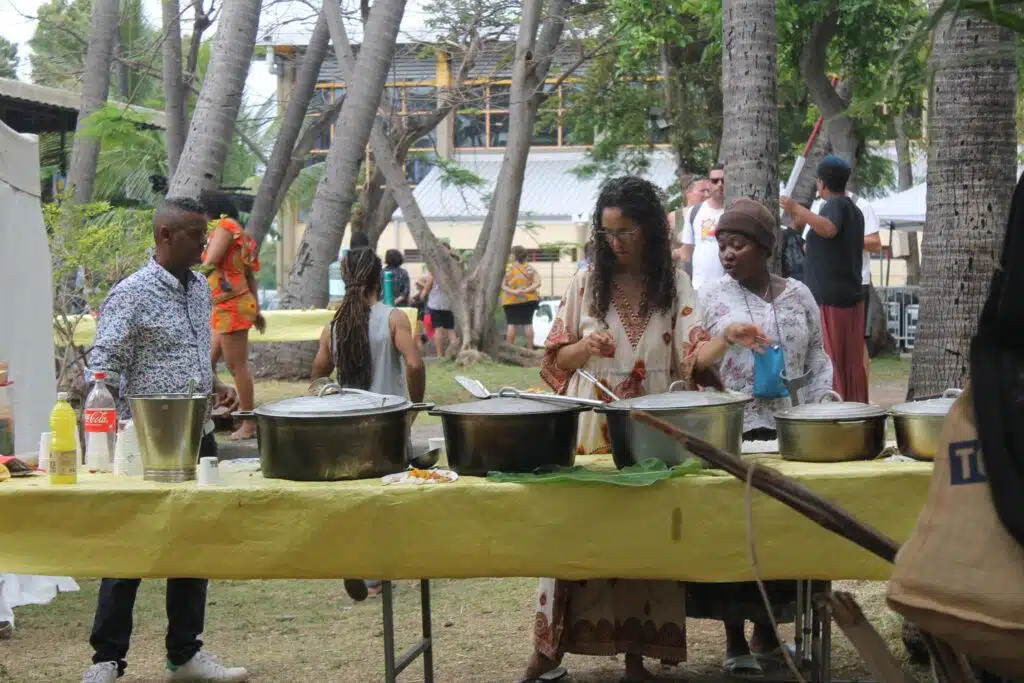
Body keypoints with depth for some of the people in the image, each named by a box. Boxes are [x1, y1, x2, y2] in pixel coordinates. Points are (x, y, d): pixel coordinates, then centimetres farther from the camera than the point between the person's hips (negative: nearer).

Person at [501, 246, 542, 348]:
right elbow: (537, 283, -8)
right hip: (528, 300, 1)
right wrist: (526, 290, -16)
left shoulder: (507, 268, -2)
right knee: (528, 323, 5)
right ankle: (530, 349, 4)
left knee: (511, 324, 1)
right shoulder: (530, 269, 2)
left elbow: (503, 286, -9)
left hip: (511, 301, -1)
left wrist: (513, 292, -18)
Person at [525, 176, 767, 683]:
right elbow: (556, 359, 3)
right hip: (591, 429, 0)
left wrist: (726, 338, -32)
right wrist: (585, 347, -18)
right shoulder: (587, 282, 1)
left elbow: (695, 353, -12)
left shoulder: (674, 285, 0)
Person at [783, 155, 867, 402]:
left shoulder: (835, 204, -9)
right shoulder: (854, 209, 20)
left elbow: (829, 229, -31)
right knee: (853, 362, 10)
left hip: (828, 298, -9)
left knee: (828, 361, -7)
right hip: (852, 296, 9)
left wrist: (796, 209, -29)